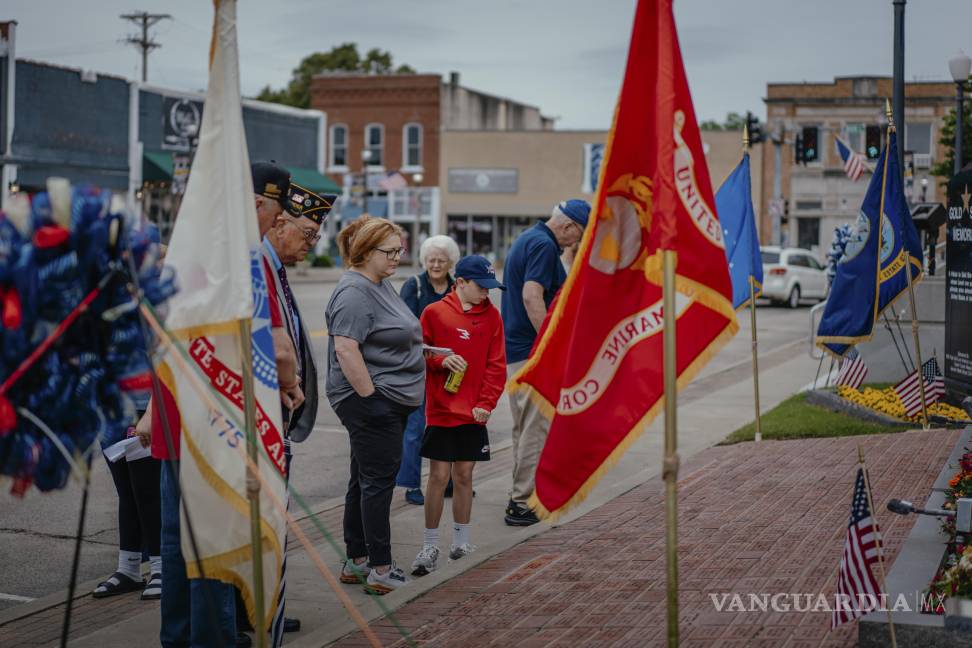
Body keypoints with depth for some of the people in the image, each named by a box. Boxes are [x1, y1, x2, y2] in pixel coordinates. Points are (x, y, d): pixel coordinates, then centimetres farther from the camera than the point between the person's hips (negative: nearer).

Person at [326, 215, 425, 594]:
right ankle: (380, 570, -2)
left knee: (366, 480, 13)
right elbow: (345, 349, -24)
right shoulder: (354, 293, -17)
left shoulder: (380, 285, 15)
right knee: (379, 479, -7)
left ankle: (356, 563, 20)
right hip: (371, 400, -10)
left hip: (390, 401, 10)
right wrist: (371, 396, -22)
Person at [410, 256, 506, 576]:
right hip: (440, 411, -2)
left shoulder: (492, 316, 3)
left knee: (464, 475, 10)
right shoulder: (434, 313, -3)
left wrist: (486, 404, -5)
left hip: (474, 413, 2)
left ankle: (461, 539, 23)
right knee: (438, 476, -2)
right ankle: (430, 546, 7)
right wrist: (441, 360, -16)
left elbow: (496, 365, 3)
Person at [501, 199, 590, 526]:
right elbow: (532, 297, -26)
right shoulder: (544, 246, -16)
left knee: (524, 427, 17)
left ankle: (521, 496, 25)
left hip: (514, 349, 10)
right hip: (533, 352, -10)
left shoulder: (526, 239, 16)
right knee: (537, 428, -5)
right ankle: (523, 504, -1)